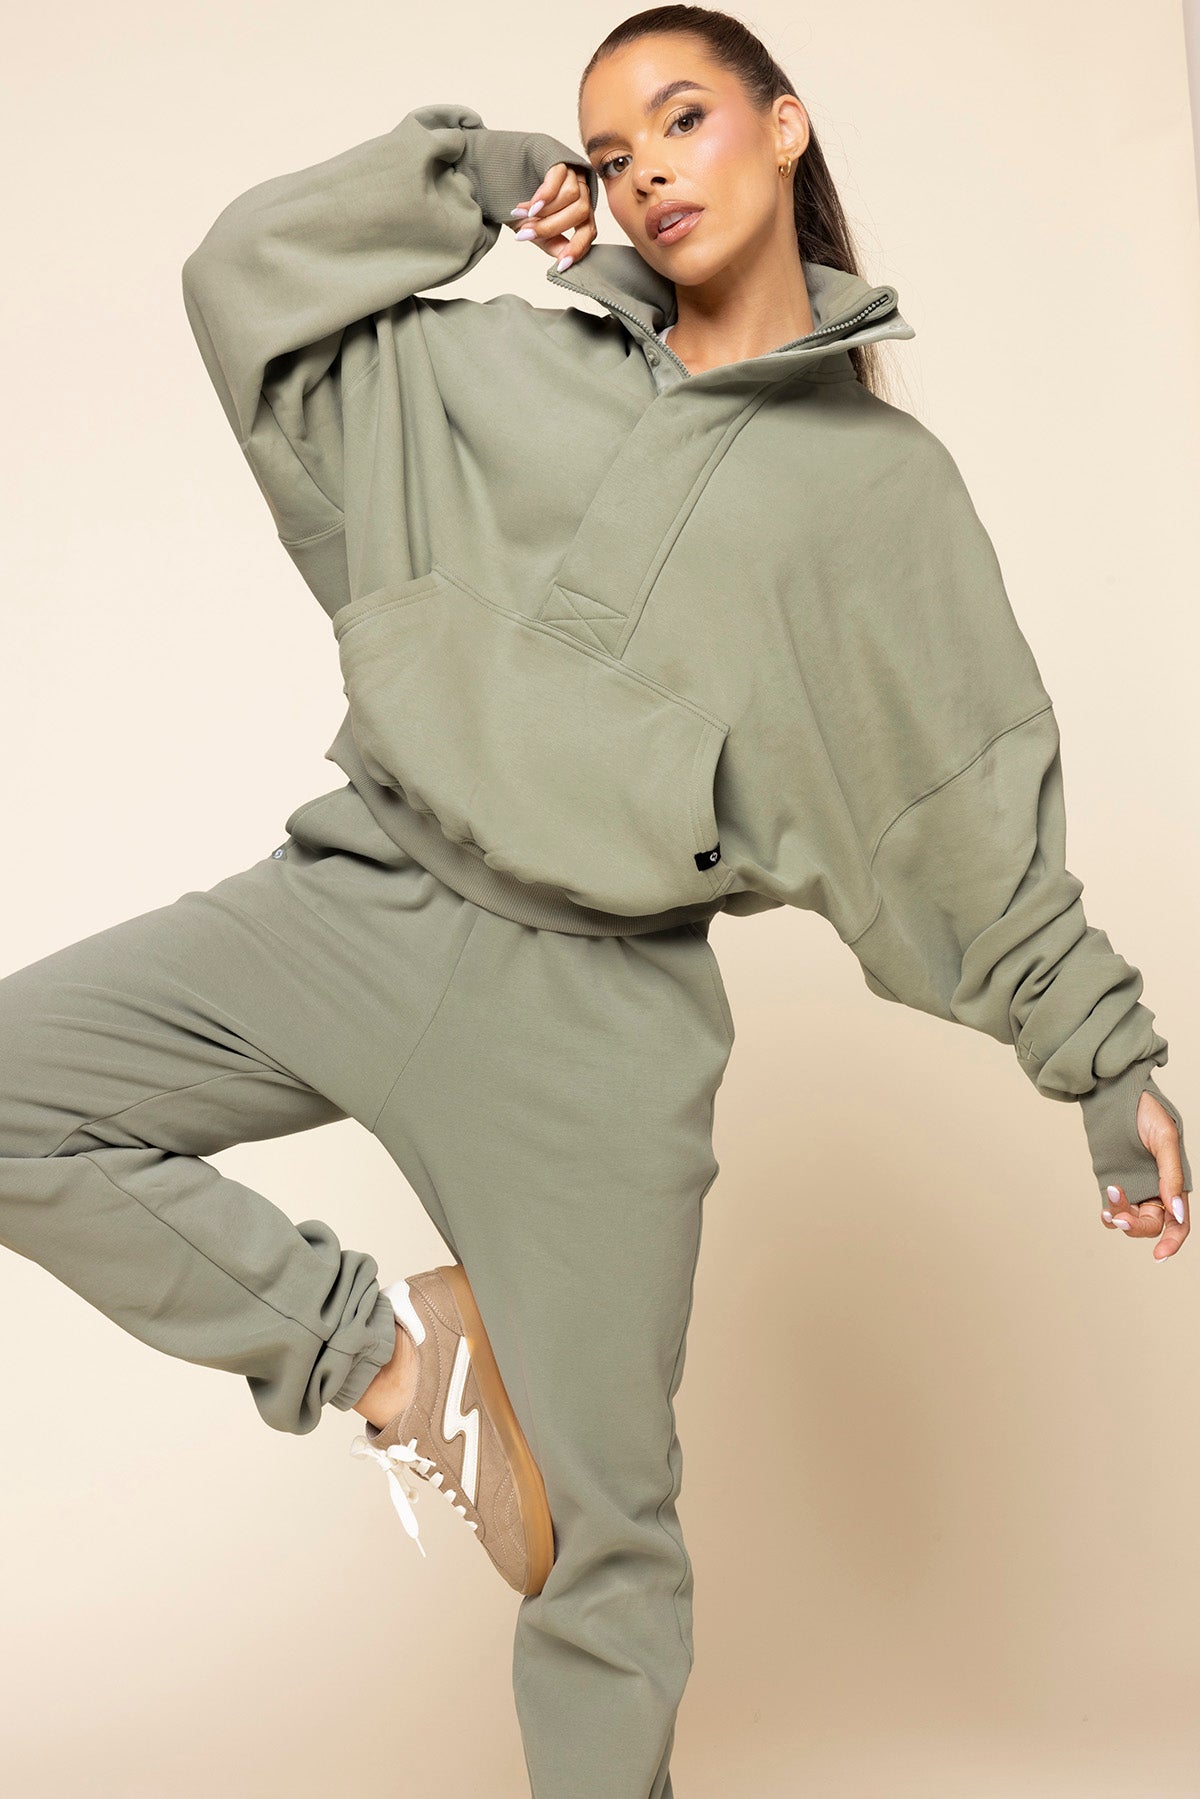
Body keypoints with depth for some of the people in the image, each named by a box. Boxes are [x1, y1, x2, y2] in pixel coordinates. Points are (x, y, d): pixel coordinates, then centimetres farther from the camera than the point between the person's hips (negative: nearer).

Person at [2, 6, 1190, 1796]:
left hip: (599, 1007, -2)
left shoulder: (884, 483, 6)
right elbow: (250, 281, 9)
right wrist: (469, 171, 7)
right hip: (355, 896, 3)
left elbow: (978, 800, 8)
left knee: (602, 1518, 2)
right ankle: (376, 1350, 1)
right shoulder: (506, 373, 11)